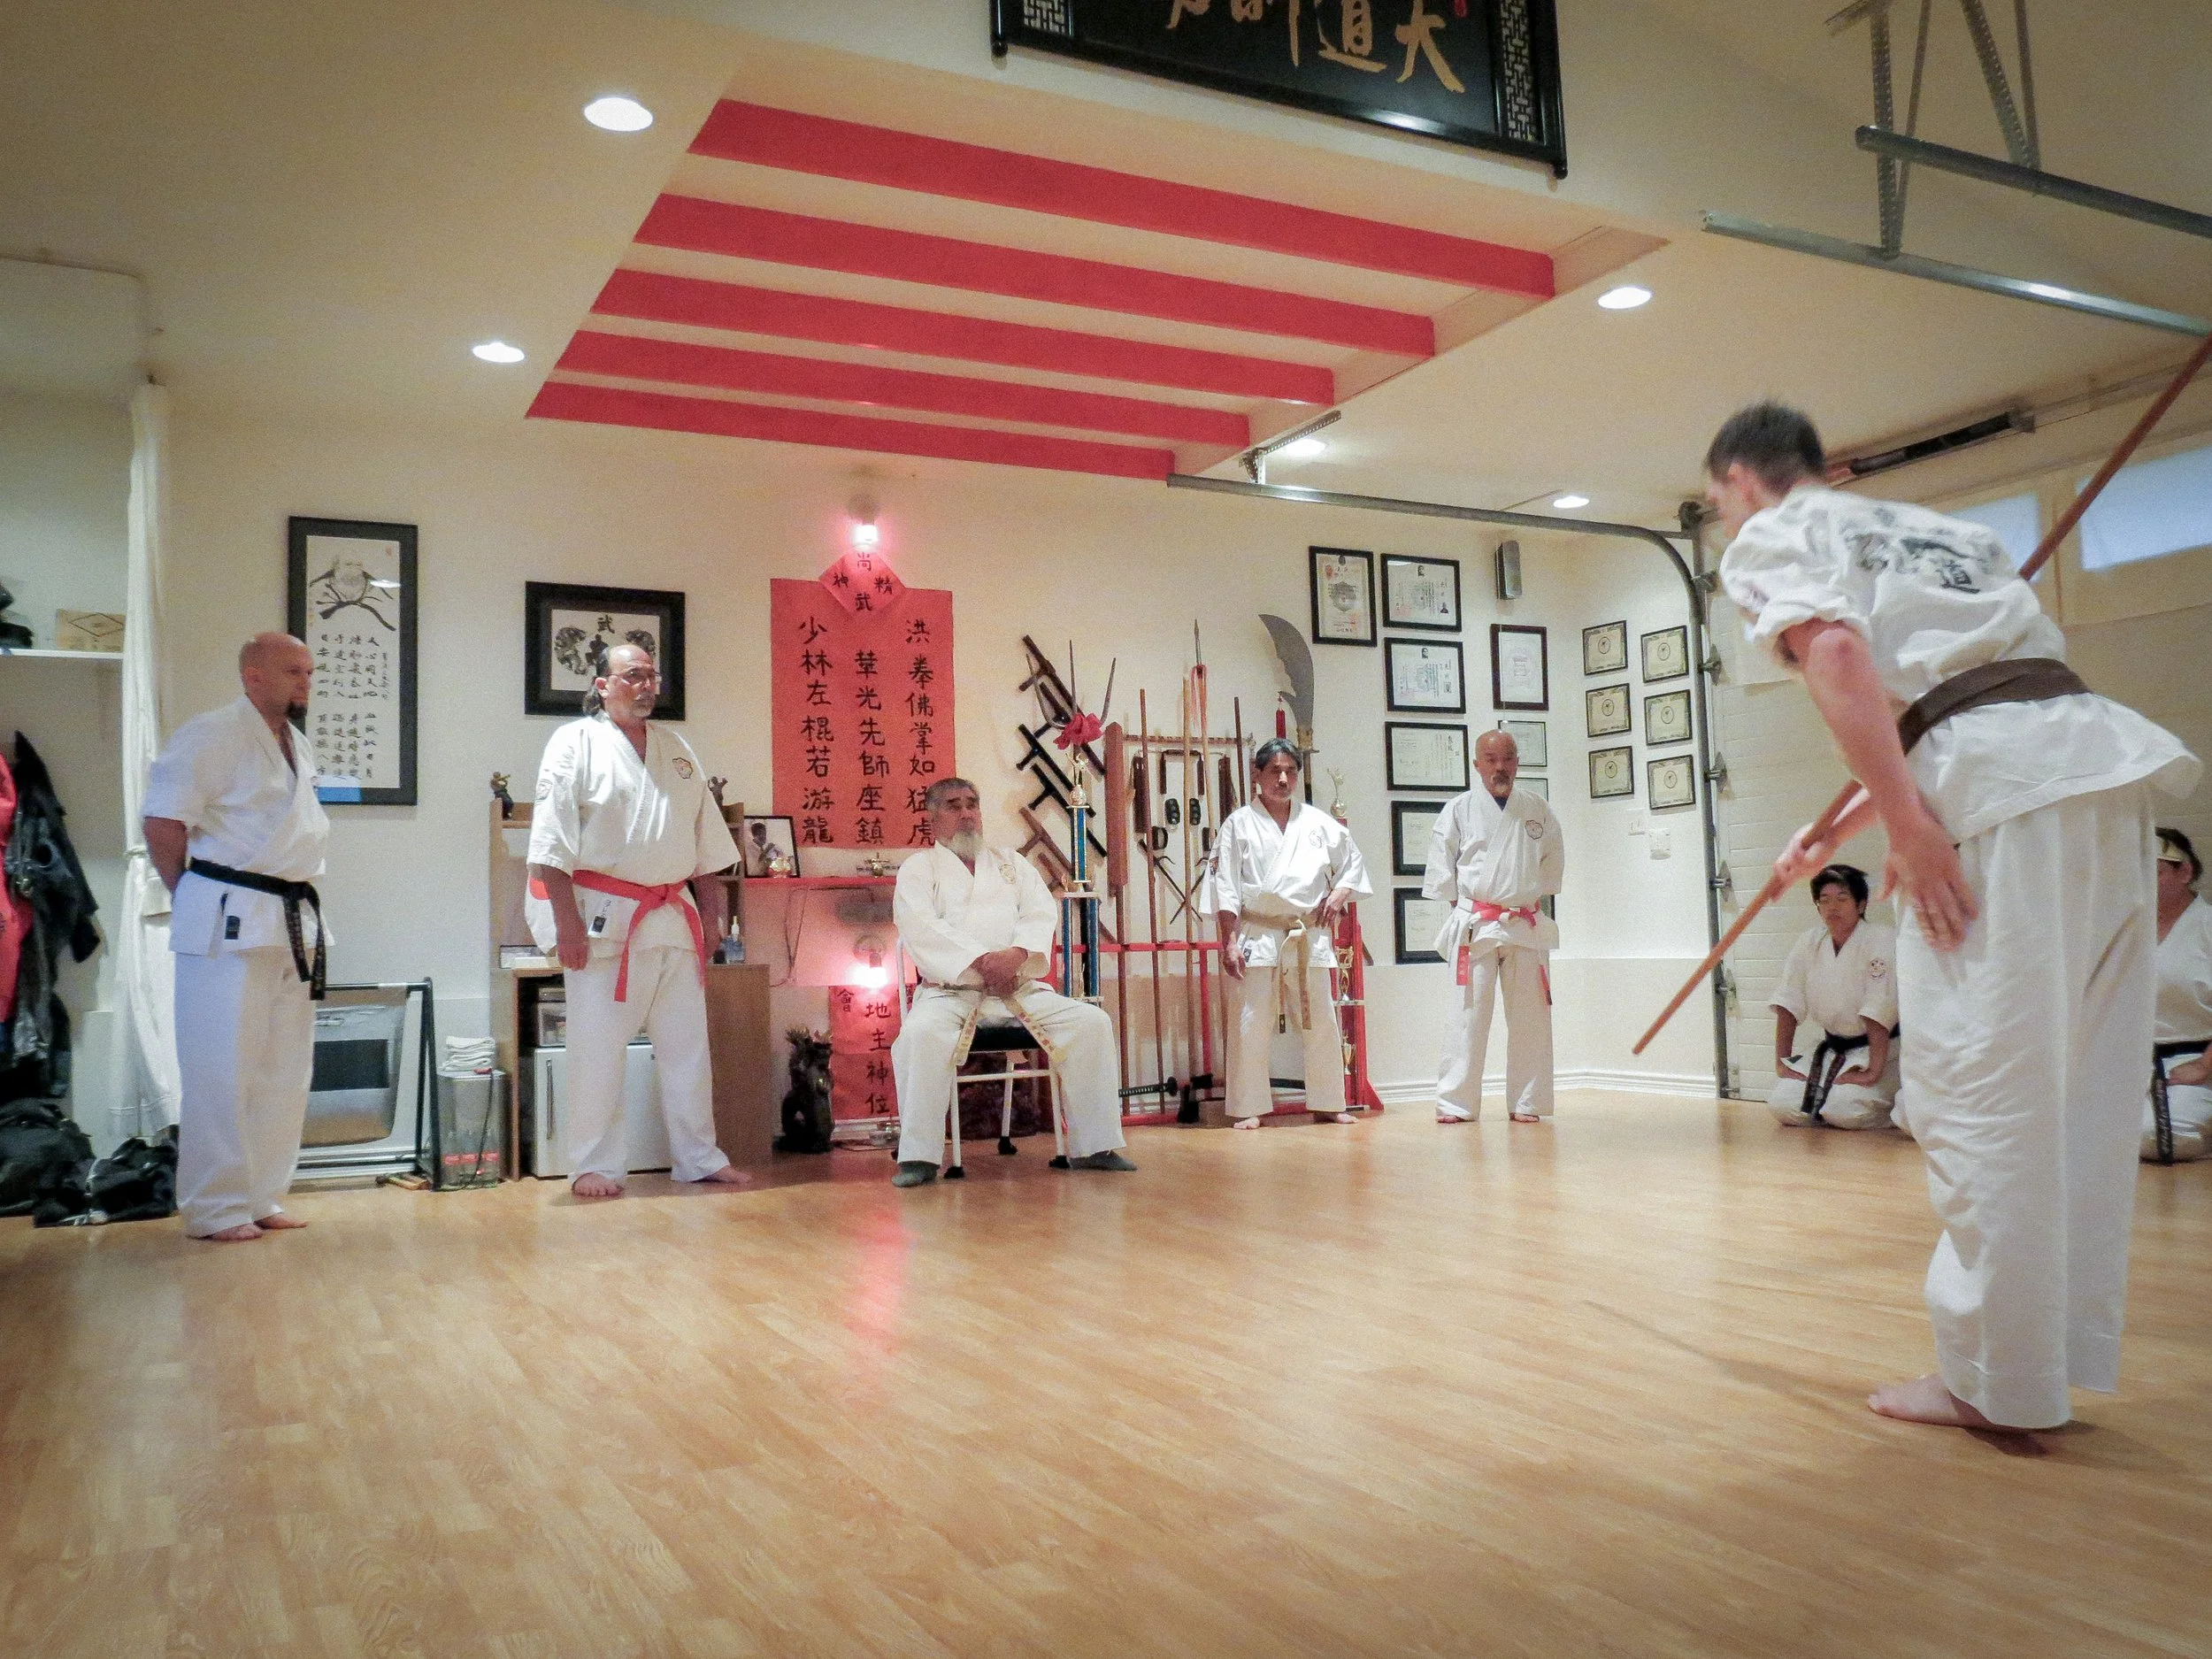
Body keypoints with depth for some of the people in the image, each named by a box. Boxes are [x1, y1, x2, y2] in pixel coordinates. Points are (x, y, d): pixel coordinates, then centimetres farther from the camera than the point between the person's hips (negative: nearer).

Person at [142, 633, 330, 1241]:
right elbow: (163, 826, -14)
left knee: (286, 1070, 12)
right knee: (222, 1067, -3)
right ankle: (215, 1209, 7)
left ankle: (261, 1197, 22)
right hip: (230, 921, -8)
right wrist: (194, 902, -4)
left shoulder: (297, 747, 16)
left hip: (294, 921, 9)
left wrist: (300, 901, 14)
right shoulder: (211, 735, -10)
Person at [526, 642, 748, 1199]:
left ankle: (698, 1157, 21)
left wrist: (711, 912, 13)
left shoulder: (678, 751, 14)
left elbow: (706, 841, 18)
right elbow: (552, 841, -10)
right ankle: (594, 1164, 12)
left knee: (687, 1042, 10)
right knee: (597, 1045, 0)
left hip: (674, 919, 6)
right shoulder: (576, 744, -3)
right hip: (606, 917, -5)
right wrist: (566, 921, -15)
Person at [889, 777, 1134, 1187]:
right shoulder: (919, 868, 11)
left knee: (1092, 1022, -17)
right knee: (921, 1033, -36)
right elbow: (921, 929, -7)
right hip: (949, 991, -3)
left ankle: (1093, 1146, -9)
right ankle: (919, 1156, -25)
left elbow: (1042, 914, 7)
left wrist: (1016, 954, -15)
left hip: (1020, 991, 4)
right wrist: (980, 962, -19)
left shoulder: (1011, 864, 22)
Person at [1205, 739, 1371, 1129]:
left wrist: (1340, 893, 1)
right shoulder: (1239, 824, 2)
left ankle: (1327, 1105, 20)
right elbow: (1225, 888, -1)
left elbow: (1352, 864, 21)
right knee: (1251, 1025, -5)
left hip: (1310, 938, 3)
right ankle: (1248, 1108, 5)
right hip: (1259, 938, -3)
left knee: (1322, 1024, 7)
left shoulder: (1318, 822, 9)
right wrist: (1230, 942, -8)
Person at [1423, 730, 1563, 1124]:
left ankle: (1527, 1103, 16)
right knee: (1467, 1015, -4)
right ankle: (1457, 1103, 2)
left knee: (1530, 1017, 7)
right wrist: (1459, 905, 3)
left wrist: (1534, 896, 8)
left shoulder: (1537, 809, 6)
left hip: (1527, 925, 3)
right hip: (1475, 925, -3)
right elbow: (1441, 865, 3)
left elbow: (1554, 858, 15)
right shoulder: (1459, 810, -1)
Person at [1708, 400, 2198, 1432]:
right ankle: (2066, 1348, 21)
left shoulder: (1769, 539, 9)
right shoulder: (1927, 529, 33)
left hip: (2000, 788, -8)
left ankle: (1990, 1379, 4)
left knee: (1977, 1091, -3)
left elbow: (1836, 652, -11)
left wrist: (1908, 824, -15)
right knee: (2081, 1087, 12)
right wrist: (1838, 831, 40)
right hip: (2102, 756, 9)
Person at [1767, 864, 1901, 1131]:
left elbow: (1879, 1014, -23)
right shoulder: (1808, 943, 0)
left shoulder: (1882, 941, -17)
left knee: (1846, 1111, -27)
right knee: (1784, 1104, -14)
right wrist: (1782, 1063, -1)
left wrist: (1873, 1072, -26)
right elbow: (1788, 1006, 2)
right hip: (1832, 1046, 5)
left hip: (1878, 1048, -5)